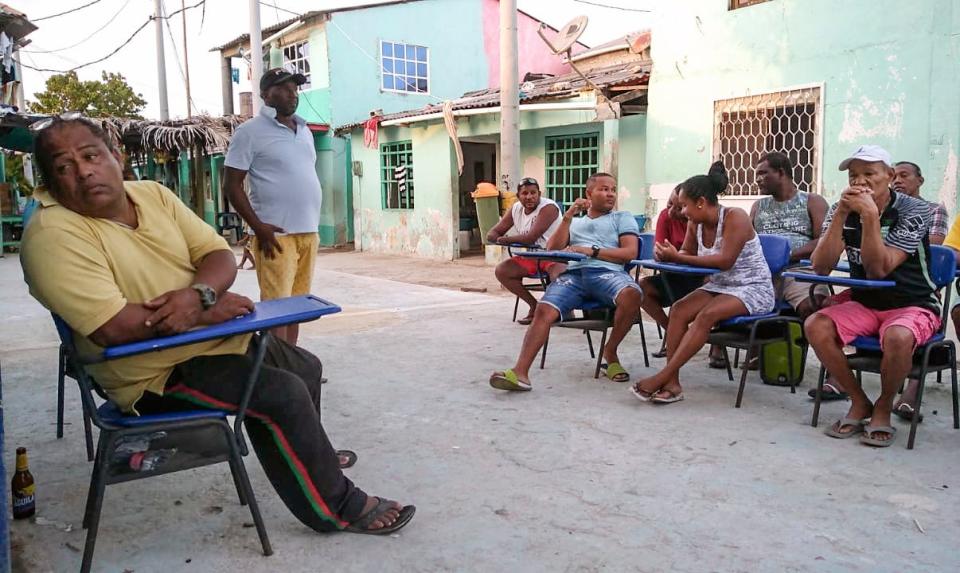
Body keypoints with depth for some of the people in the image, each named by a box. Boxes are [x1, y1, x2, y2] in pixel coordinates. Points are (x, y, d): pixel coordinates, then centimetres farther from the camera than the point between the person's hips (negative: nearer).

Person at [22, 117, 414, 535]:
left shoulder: (153, 194, 1)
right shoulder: (53, 234, -21)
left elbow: (221, 256, -2)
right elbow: (112, 327, -31)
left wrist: (197, 294, -24)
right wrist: (205, 311, -22)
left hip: (217, 338, 9)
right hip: (157, 374, -8)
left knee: (306, 367, 21)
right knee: (282, 394, -23)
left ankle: (311, 456, 48)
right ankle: (340, 508, -4)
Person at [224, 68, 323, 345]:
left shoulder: (304, 130, 17)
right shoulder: (250, 131, -4)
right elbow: (231, 185, -7)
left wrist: (313, 225, 16)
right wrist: (258, 227, -15)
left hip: (308, 232, 7)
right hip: (276, 234, -7)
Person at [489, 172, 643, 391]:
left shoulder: (622, 217, 24)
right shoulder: (575, 221, 33)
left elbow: (630, 253, 7)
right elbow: (552, 249, 18)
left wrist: (592, 251, -3)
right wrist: (568, 216, 11)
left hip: (607, 272, -2)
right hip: (573, 273, 2)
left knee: (632, 294, -36)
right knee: (544, 310, -27)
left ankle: (610, 351, -12)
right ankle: (520, 372, -37)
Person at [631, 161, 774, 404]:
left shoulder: (735, 217, -18)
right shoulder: (695, 223, 1)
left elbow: (725, 261, -27)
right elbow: (687, 253, 12)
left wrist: (677, 257, -26)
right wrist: (670, 255, -13)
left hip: (753, 289, -7)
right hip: (719, 286, 7)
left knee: (706, 315, -30)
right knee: (678, 309, -17)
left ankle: (662, 378, -30)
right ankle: (672, 383, -23)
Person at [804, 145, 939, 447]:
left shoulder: (914, 210, -13)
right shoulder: (841, 211, -3)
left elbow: (878, 269, -24)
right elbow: (820, 267, -16)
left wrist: (870, 215, -31)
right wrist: (841, 214, -23)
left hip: (913, 306, -4)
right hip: (864, 304, 4)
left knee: (897, 337, -37)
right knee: (815, 326, -24)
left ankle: (884, 406, -6)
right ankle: (859, 402, -4)